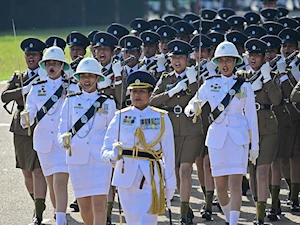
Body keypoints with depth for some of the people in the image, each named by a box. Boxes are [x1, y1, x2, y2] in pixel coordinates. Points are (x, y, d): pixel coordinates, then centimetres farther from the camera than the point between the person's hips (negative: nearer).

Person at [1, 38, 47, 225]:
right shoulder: (18, 78, 13)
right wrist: (25, 90, -16)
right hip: (22, 130, 5)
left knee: (38, 171, -13)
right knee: (27, 172, 11)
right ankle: (38, 205, 30)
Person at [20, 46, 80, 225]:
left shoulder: (72, 88, 2)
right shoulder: (37, 89, 8)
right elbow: (30, 112, -1)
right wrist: (26, 118, -23)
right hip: (44, 142, 4)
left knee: (60, 183, -17)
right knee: (51, 184, 12)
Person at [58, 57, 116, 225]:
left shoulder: (108, 103, 6)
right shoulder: (71, 101, 8)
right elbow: (62, 129, 8)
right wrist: (64, 139, -13)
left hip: (100, 158, -2)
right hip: (77, 158, 2)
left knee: (99, 203, -13)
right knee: (84, 205, 8)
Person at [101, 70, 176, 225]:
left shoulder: (161, 118, 3)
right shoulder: (121, 117, 6)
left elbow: (169, 154, 3)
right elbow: (105, 149, 5)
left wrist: (170, 185, 1)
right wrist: (113, 155, -19)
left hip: (150, 179, -2)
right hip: (126, 176, 2)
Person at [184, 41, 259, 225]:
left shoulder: (245, 86, 2)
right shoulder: (210, 84, 4)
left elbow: (251, 117, 6)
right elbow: (190, 108, 7)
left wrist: (255, 146, 5)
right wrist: (193, 109, -18)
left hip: (238, 138, -2)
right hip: (217, 138, 2)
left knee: (235, 184, -14)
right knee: (220, 186, 6)